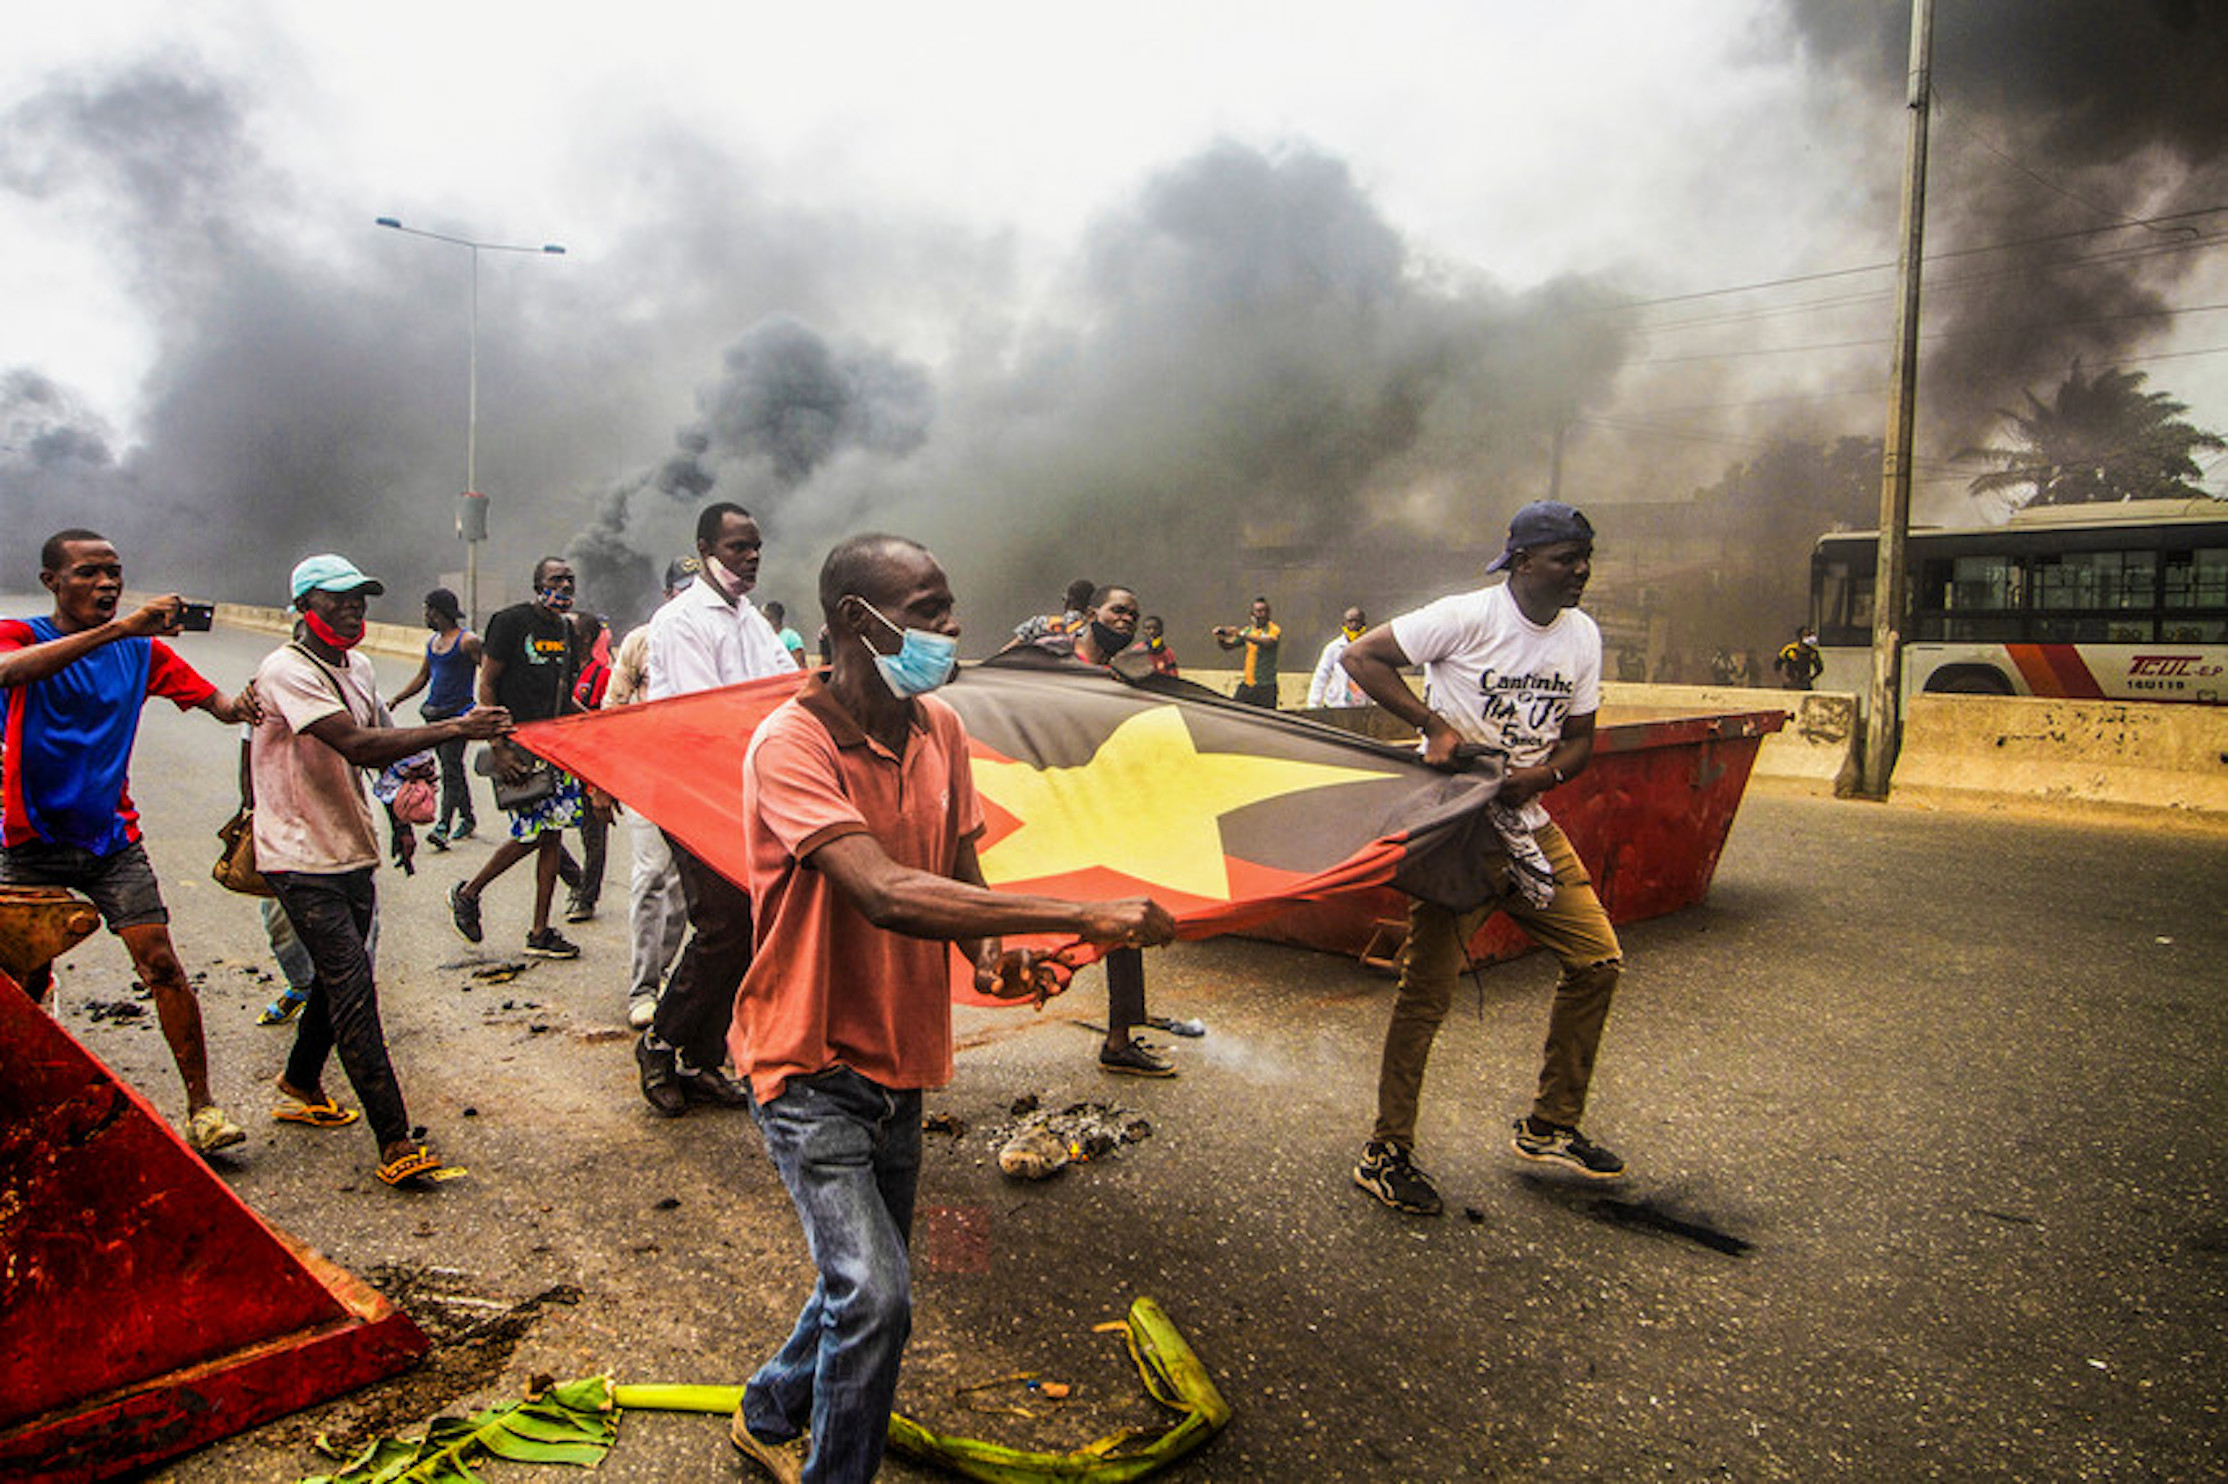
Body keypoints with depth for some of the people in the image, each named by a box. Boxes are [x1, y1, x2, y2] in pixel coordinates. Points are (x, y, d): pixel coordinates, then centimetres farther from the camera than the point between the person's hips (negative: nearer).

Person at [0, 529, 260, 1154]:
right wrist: (117, 628, -39)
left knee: (162, 965, -7)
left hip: (113, 839, 2)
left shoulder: (142, 649, 4)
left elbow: (212, 699, 3)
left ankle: (201, 1106, -2)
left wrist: (240, 705, -22)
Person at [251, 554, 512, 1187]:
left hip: (353, 851, 9)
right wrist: (455, 728, -37)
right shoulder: (287, 672, -18)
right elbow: (358, 745, -31)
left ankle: (301, 1084, 45)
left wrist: (400, 816, 13)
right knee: (353, 989, -12)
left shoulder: (358, 667, 9)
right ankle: (396, 1143, -11)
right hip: (302, 858, -8)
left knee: (340, 976, 20)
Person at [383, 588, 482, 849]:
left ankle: (443, 826, -17)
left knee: (451, 769, -12)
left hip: (458, 712, -8)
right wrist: (396, 699, 15)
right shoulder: (433, 642, 15)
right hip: (435, 713, 8)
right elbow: (422, 677, 22)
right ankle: (467, 818, 26)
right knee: (452, 768, 14)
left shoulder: (467, 641, -10)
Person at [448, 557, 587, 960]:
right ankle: (468, 894, 19)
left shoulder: (565, 629, 14)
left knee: (552, 833, 4)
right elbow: (486, 686, -10)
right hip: (519, 743, -7)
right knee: (532, 833, -7)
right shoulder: (512, 621, -7)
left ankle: (540, 932, 11)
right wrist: (498, 747, -16)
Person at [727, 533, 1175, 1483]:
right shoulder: (790, 746, -23)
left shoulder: (939, 729, 1)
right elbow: (889, 895, -36)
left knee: (868, 1283, 19)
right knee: (874, 1296, -15)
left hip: (897, 1057, 7)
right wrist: (1083, 918, -38)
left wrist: (991, 947, -11)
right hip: (811, 1065, -7)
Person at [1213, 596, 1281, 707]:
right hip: (1247, 684, 5)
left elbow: (1266, 642, -25)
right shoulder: (1248, 630, 11)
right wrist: (1221, 638, -11)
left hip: (1266, 686, -5)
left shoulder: (1273, 629, -5)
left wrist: (1240, 634, -31)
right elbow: (1228, 645, 13)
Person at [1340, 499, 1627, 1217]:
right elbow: (1361, 656, -13)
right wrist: (1435, 725, -21)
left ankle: (1549, 1127, 23)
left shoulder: (1582, 636, 6)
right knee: (1427, 989, -6)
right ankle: (1386, 1153, 8)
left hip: (1528, 825, 7)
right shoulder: (1467, 618, -14)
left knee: (1597, 961, 7)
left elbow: (1579, 740, 10)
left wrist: (1541, 775, -12)